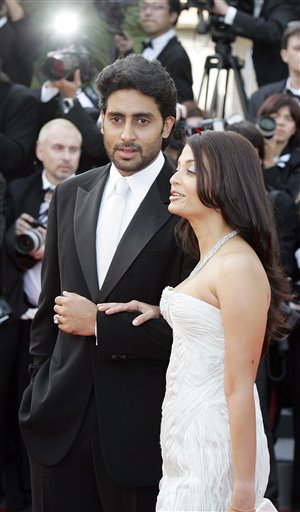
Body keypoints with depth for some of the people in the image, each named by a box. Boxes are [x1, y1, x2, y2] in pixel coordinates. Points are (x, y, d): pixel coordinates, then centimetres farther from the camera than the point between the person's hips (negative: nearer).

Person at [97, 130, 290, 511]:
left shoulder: (239, 266, -18)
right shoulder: (208, 258, 10)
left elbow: (240, 388, -20)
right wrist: (160, 311, 9)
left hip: (215, 444, -9)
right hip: (185, 435, 9)